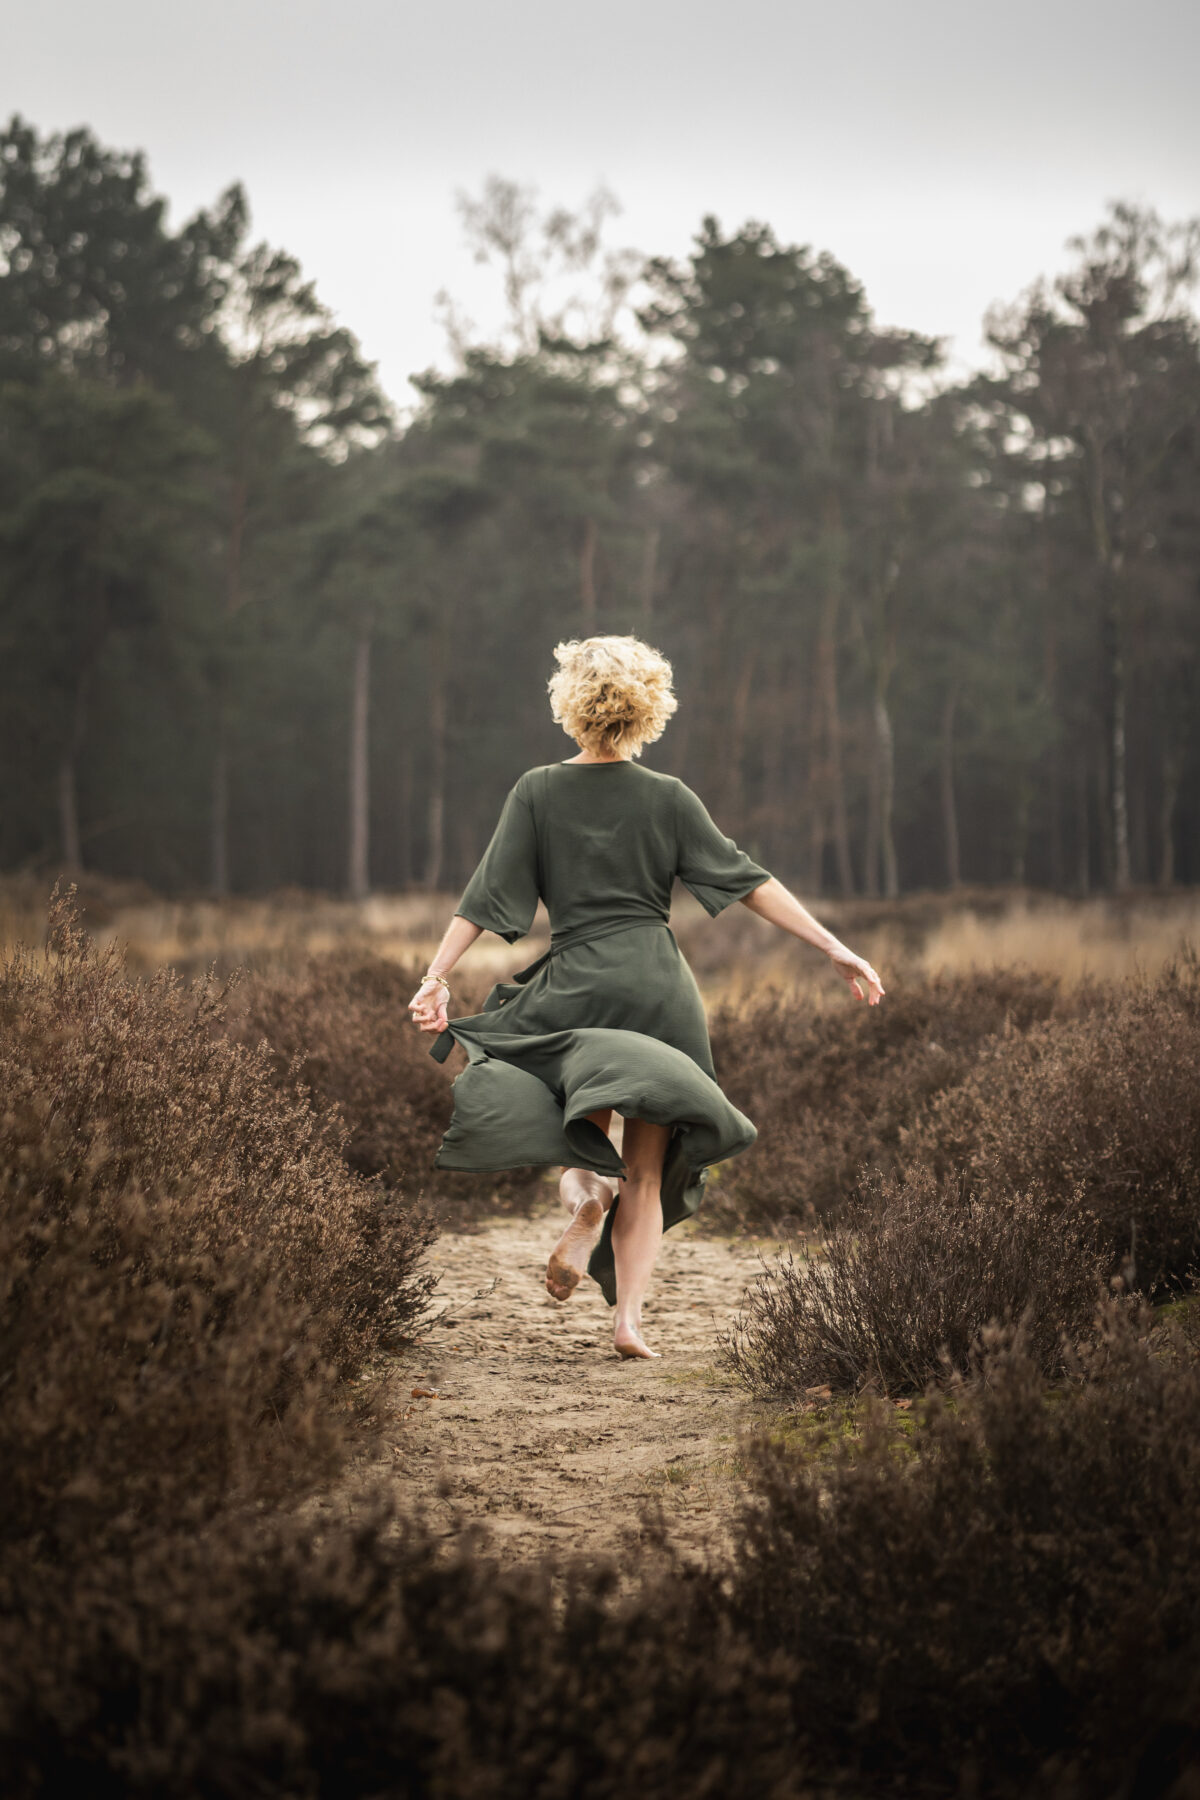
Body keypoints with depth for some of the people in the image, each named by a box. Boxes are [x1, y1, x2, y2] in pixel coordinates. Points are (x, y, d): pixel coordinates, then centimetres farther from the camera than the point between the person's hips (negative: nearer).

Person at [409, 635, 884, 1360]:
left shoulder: (537, 792, 2)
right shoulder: (669, 797, 2)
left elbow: (490, 893, -2)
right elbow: (746, 878, -1)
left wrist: (437, 975, 0)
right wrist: (834, 947, 0)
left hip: (576, 985, -1)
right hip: (661, 987, 1)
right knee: (647, 1170, 8)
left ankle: (586, 1183, -7)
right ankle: (629, 1318, -2)